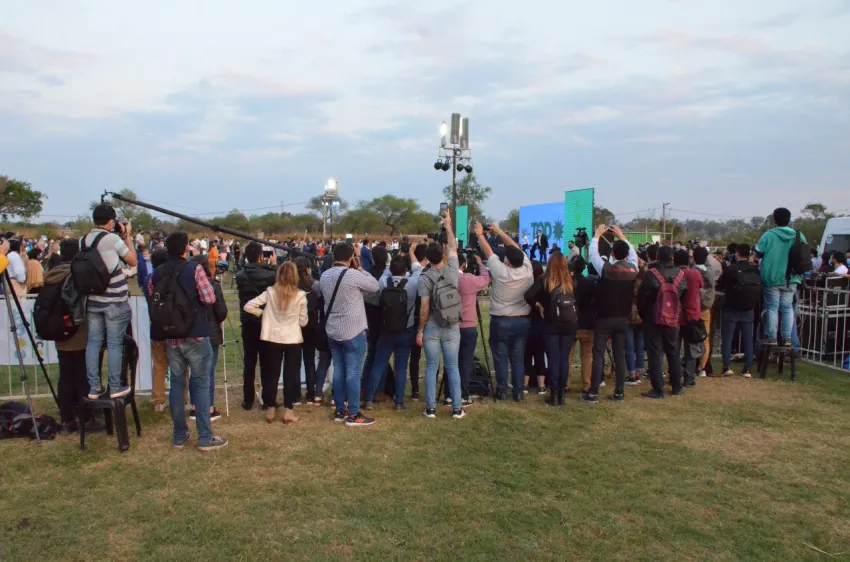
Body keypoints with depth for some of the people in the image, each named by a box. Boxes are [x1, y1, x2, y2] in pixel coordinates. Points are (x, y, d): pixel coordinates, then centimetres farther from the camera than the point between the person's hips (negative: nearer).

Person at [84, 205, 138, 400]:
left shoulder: (83, 241, 5)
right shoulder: (113, 238, -12)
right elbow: (133, 261, -2)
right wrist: (127, 236, 5)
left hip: (92, 300, 6)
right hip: (115, 301, -5)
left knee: (93, 343, 8)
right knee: (114, 344, 1)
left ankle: (94, 387, 13)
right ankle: (115, 387, 7)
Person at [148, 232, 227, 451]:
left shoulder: (156, 274, 2)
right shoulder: (195, 269, -12)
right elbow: (210, 298, -16)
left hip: (170, 337, 5)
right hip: (195, 335, -4)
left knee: (176, 383, 11)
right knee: (201, 383, 2)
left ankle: (179, 436, 18)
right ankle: (205, 438, 4)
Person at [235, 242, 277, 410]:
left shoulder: (240, 276, -5)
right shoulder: (269, 274, -16)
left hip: (247, 323, 3)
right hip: (266, 323, -3)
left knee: (249, 363, 11)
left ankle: (248, 400, 15)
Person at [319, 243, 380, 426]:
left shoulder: (324, 276, 5)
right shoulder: (353, 275, -16)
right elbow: (375, 286, -6)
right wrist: (360, 268, 1)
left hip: (332, 331, 7)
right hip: (353, 331, -7)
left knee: (338, 370, 13)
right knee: (353, 372, -1)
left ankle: (340, 411, 20)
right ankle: (354, 415, 3)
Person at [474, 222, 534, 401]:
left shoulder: (501, 272, -18)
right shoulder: (527, 270, -8)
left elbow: (488, 252, -7)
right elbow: (517, 248, 3)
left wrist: (480, 234, 8)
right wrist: (499, 232, 10)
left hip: (501, 321, -4)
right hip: (523, 320, 4)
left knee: (501, 357, 5)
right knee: (518, 357, 9)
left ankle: (502, 391, 9)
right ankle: (518, 392, 12)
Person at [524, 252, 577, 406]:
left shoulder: (544, 280, -8)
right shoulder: (570, 281, 2)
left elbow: (528, 295, -18)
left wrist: (538, 306, -4)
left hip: (551, 325, -3)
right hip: (570, 324, 3)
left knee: (553, 360, 4)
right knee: (564, 359, 9)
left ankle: (554, 396, 7)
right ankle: (562, 395, 15)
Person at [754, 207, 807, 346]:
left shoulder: (769, 235, -13)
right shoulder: (799, 236, 0)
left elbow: (759, 252, -8)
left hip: (772, 278, -3)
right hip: (791, 279, 3)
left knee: (772, 308, 5)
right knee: (787, 308, 11)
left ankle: (772, 338, 5)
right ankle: (787, 338, 10)